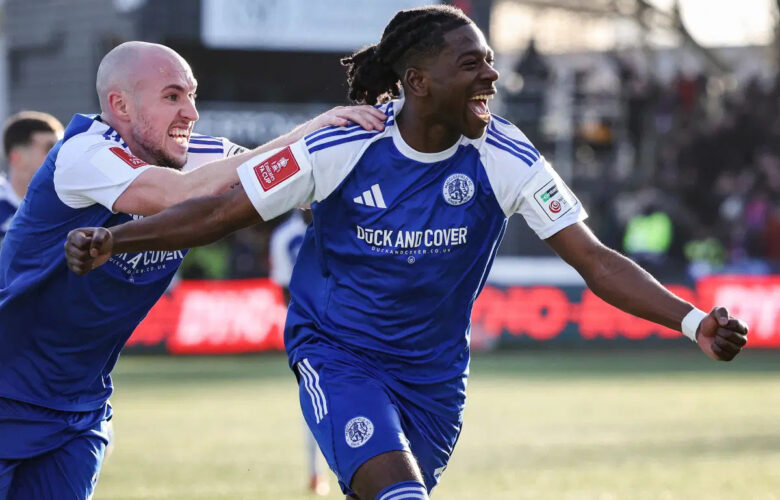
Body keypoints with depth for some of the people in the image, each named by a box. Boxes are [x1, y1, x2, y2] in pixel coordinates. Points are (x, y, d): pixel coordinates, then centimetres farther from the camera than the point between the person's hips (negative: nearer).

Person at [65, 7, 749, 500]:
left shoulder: (506, 159, -12)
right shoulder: (341, 148, -17)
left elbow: (596, 262, -12)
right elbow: (221, 212, -10)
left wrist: (692, 320, -25)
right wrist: (111, 240, -21)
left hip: (433, 372, 4)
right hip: (338, 354, -4)